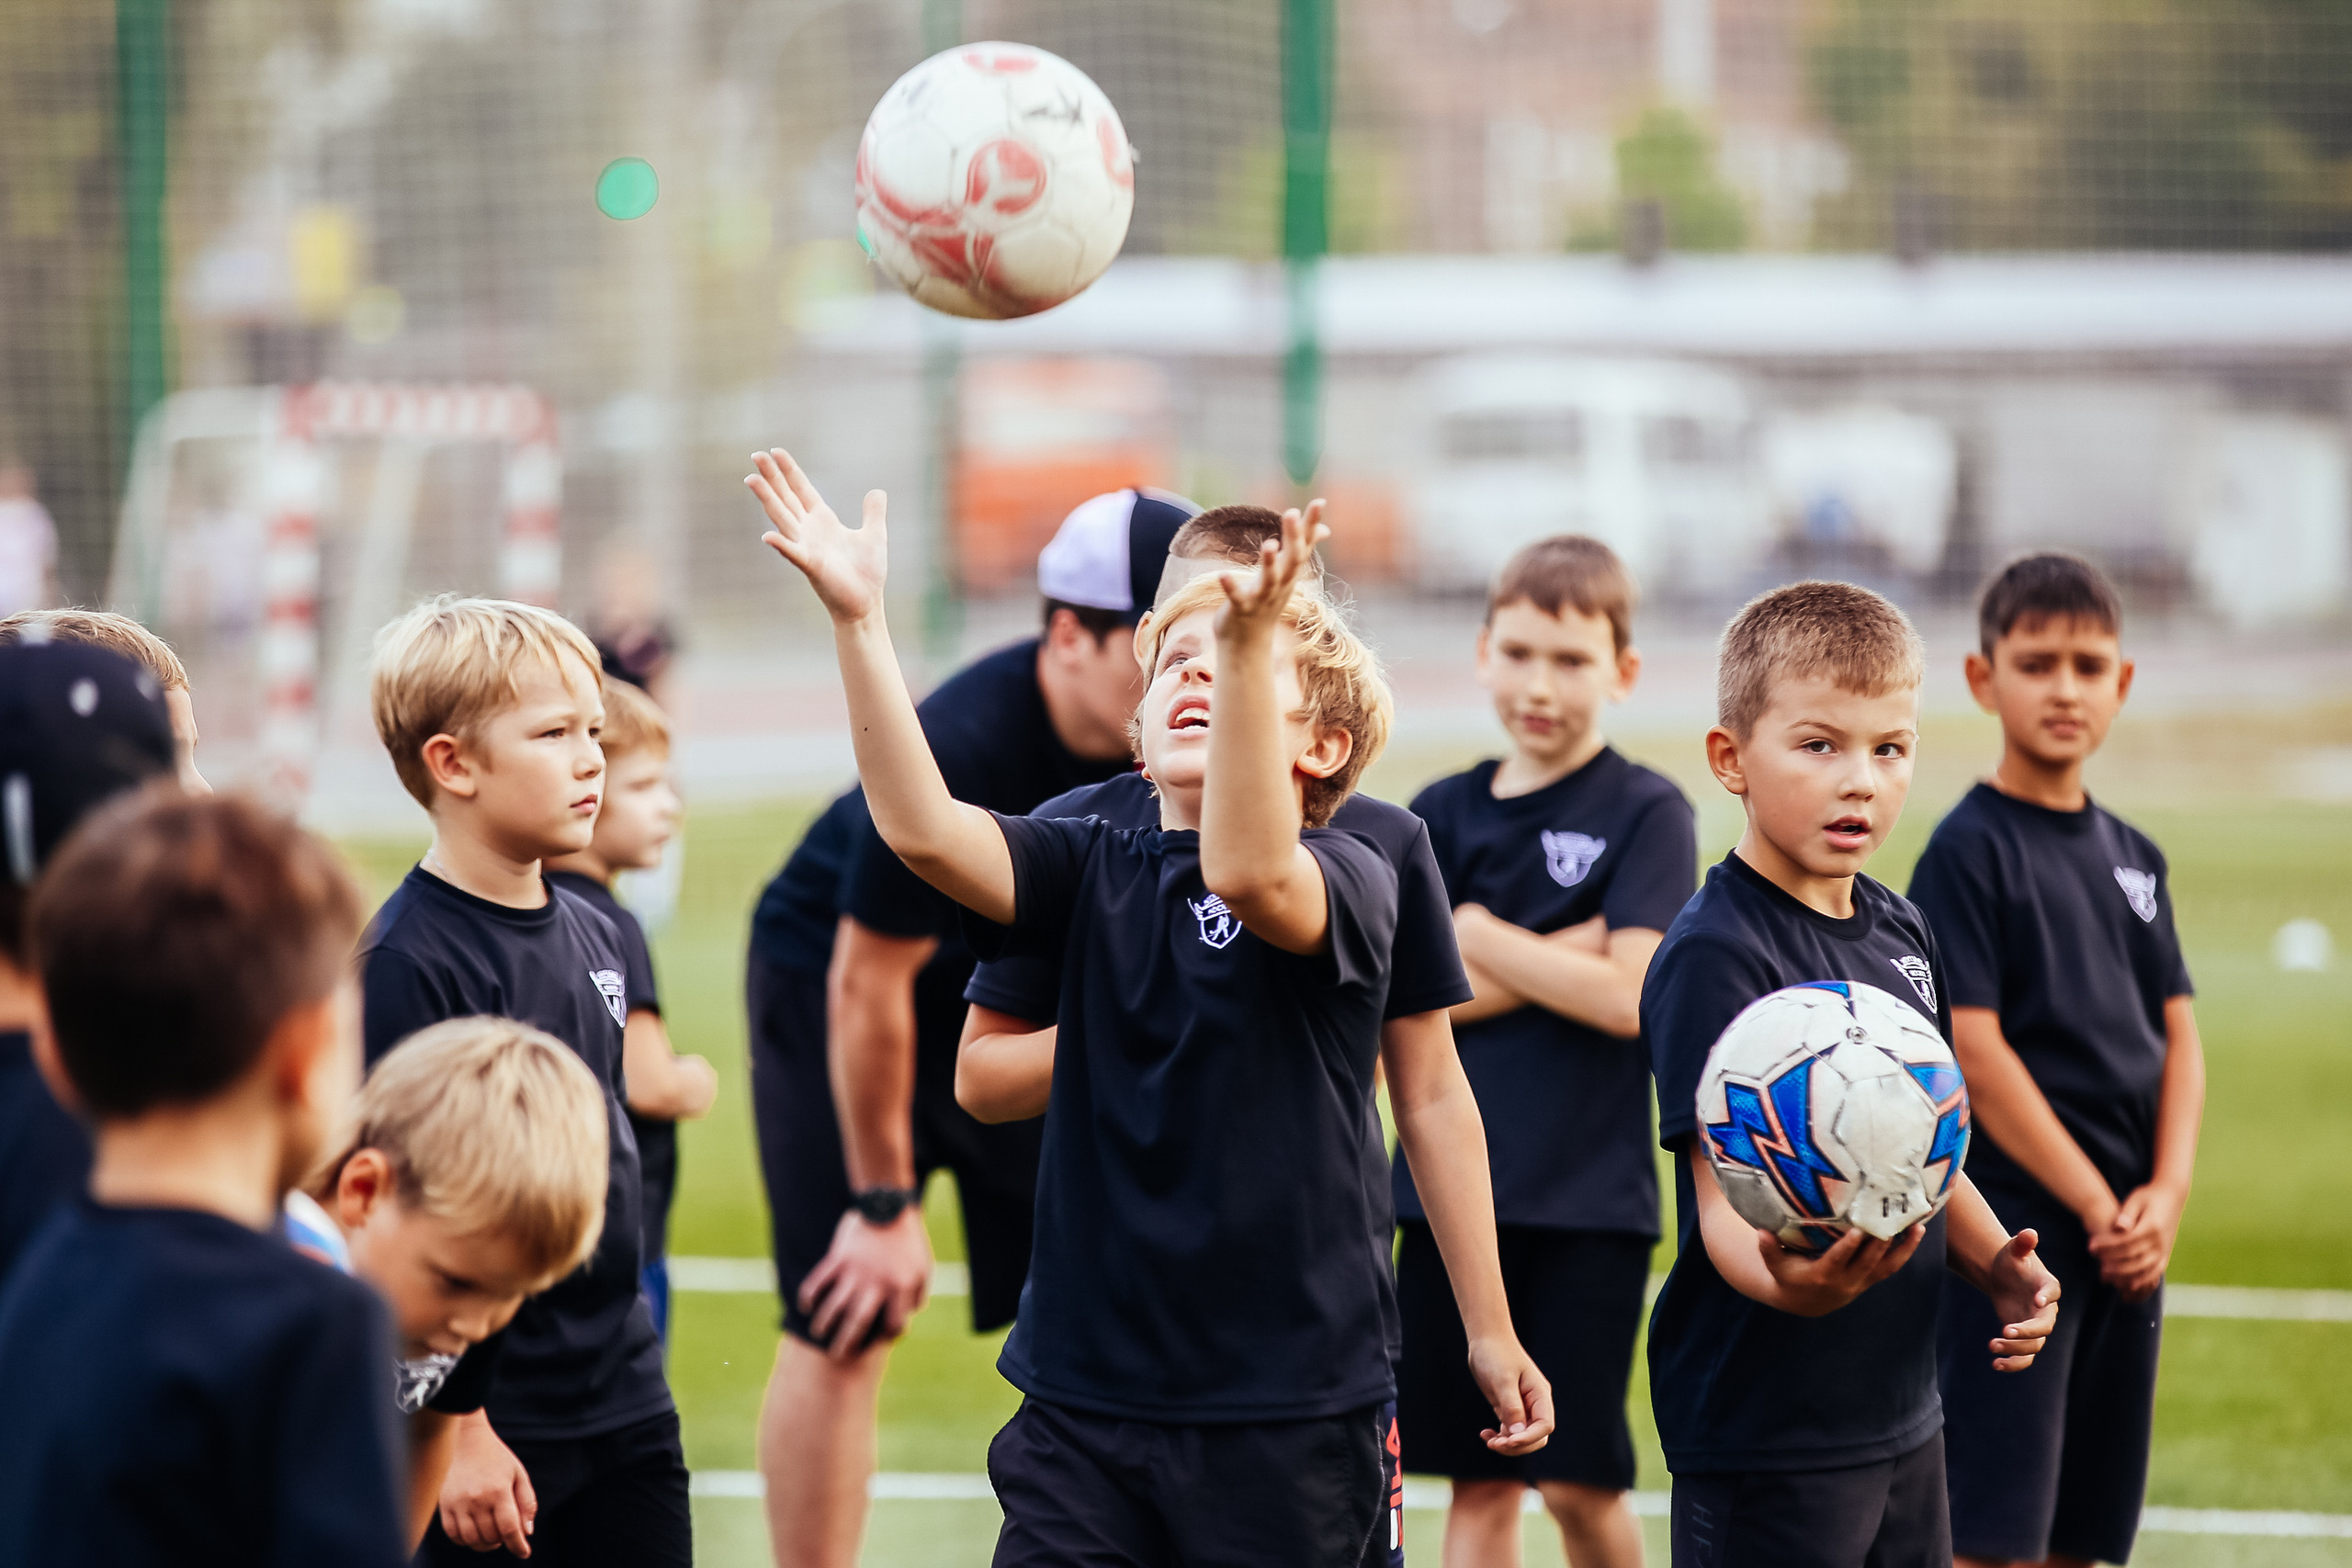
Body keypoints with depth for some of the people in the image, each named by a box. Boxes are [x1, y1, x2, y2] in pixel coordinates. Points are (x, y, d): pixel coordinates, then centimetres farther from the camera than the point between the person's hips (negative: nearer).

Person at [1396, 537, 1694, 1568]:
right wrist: (1562, 953, -9)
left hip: (1590, 1201, -3)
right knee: (1479, 1479, 5)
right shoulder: (1442, 816, 8)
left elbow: (1628, 998, -14)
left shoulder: (1646, 816, -2)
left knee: (1578, 1478, -2)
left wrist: (1478, 939, -5)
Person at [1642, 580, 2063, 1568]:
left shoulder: (1901, 934, 10)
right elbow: (1724, 1199, -23)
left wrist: (1997, 1266, 3)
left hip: (1902, 1416, 8)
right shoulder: (1715, 953, -16)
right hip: (1766, 1439, -8)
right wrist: (1788, 1282, -43)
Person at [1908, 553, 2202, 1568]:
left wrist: (2167, 1192, -5)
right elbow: (1974, 1052, -12)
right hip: (2013, 1230, -7)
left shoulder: (2132, 857, 14)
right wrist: (2097, 1207, -13)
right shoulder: (1969, 850, -7)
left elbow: (2177, 1036, 12)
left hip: (2126, 1241, 7)